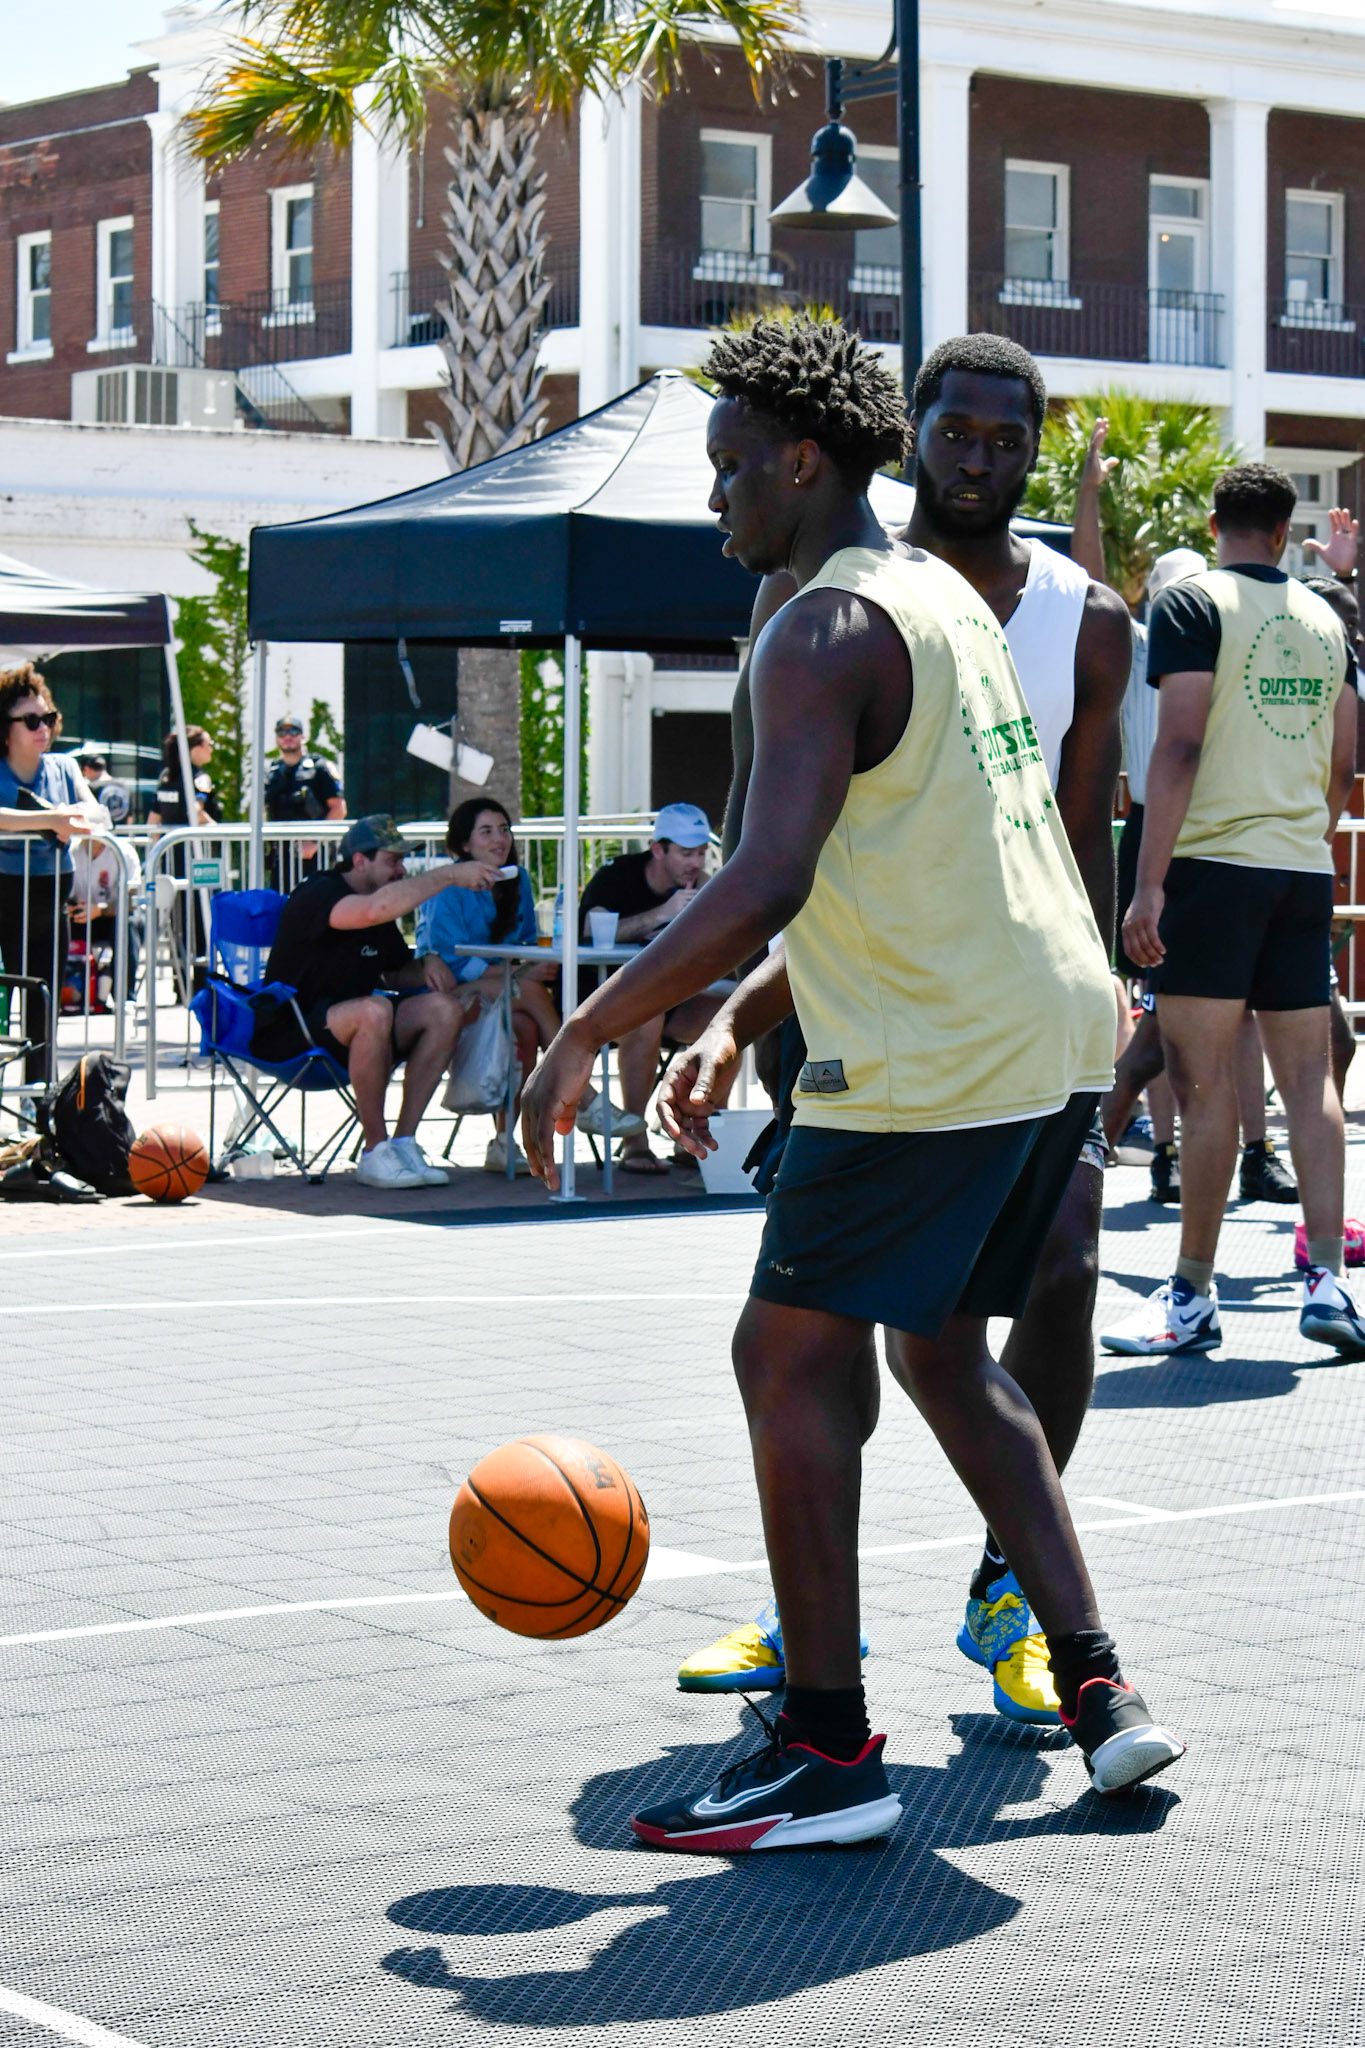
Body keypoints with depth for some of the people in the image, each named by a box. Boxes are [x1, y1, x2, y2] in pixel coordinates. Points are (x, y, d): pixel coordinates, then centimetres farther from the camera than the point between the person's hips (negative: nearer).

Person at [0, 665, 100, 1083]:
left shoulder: (63, 768, 8)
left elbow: (98, 815, -1)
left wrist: (73, 816, -23)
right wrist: (48, 820, -36)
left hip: (52, 896, 4)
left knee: (44, 1002, 8)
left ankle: (38, 1091, 17)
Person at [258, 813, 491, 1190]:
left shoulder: (380, 898, 13)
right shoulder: (316, 896, -16)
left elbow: (397, 973, 23)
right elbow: (376, 909, -37)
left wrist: (428, 964, -1)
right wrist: (449, 875, -31)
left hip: (346, 1032, 9)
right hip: (291, 1036, -9)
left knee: (445, 1008, -8)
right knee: (375, 1010, -37)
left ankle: (404, 1143, -12)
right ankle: (376, 1153, -26)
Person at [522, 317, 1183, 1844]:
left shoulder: (826, 630, -13)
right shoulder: (945, 599, 19)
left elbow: (767, 884, -24)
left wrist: (586, 1035, -16)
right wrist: (735, 1031, 22)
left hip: (934, 1064, -10)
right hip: (1056, 1036, 10)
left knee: (789, 1358, -1)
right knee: (943, 1356, 20)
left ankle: (830, 1752, 1)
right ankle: (1099, 1694, 18)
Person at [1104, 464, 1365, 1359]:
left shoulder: (1193, 603, -4)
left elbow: (1180, 747, -14)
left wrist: (1148, 883, -15)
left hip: (1214, 860, -5)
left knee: (1204, 1079, -3)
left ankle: (1193, 1297, 0)